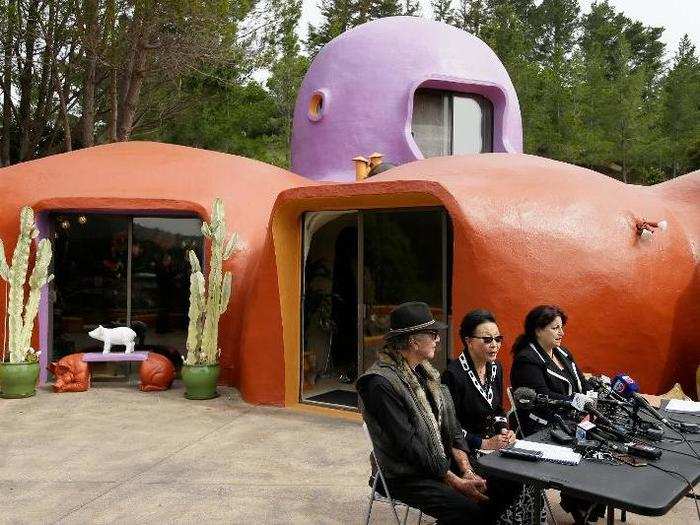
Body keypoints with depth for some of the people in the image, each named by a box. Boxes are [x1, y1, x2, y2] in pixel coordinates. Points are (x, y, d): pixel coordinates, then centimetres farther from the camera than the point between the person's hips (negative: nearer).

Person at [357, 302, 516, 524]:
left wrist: (467, 471, -4)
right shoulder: (381, 383, -21)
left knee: (503, 489, -4)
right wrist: (456, 482, -18)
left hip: (444, 463, 8)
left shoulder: (425, 371, 7)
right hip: (408, 476, -8)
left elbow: (450, 425, 8)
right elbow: (408, 445, -22)